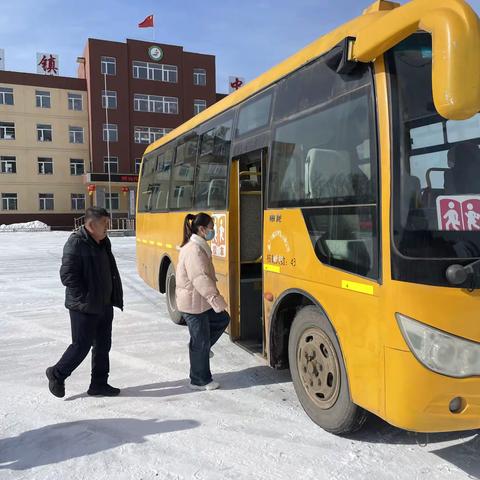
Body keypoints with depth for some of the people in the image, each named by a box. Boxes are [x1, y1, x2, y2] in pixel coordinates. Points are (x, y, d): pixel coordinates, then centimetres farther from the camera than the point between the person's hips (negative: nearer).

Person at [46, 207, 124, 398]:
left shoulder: (104, 242, 9)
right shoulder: (76, 243, -17)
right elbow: (67, 275, -21)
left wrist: (115, 297, 8)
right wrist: (84, 297, -17)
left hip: (104, 305, 8)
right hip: (84, 307, -8)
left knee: (103, 346, 13)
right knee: (81, 346, 3)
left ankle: (99, 383, 26)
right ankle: (57, 374, 27)